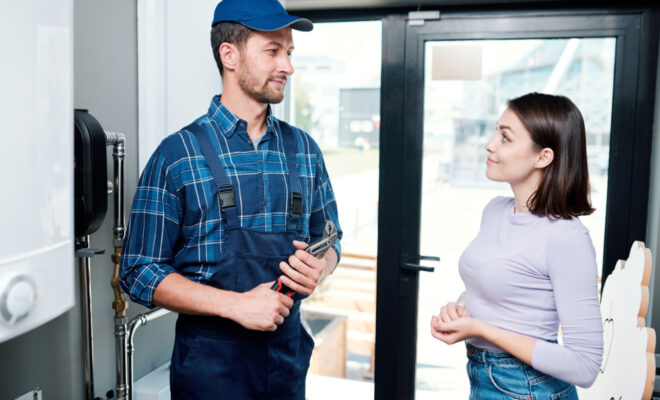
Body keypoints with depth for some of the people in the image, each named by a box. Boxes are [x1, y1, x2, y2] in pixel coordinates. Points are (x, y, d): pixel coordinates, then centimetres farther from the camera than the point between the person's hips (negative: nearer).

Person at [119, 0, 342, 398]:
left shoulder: (304, 149, 4)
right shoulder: (178, 154, -10)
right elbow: (140, 274, -9)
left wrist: (318, 271, -10)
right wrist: (236, 305, -19)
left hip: (289, 352, 5)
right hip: (210, 362, -4)